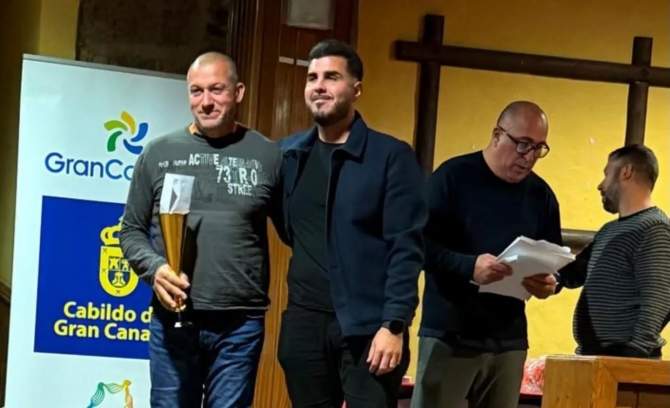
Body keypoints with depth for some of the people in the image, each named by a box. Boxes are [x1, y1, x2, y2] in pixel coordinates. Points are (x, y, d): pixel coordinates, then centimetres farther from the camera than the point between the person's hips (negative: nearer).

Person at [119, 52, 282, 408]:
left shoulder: (268, 155, 3)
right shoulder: (158, 153, 5)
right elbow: (132, 229, 9)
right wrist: (154, 268, -10)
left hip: (240, 325, -1)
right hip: (172, 320, 1)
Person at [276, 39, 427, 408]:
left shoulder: (391, 156, -5)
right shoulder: (287, 154, 9)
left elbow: (406, 249, -9)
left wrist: (394, 325, -16)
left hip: (368, 326, -4)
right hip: (304, 322, 5)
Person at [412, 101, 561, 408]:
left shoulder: (541, 194, 11)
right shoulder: (452, 176, -4)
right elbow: (420, 244, -11)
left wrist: (549, 283, -8)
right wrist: (469, 267, -27)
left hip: (509, 340, 5)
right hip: (449, 335, -5)